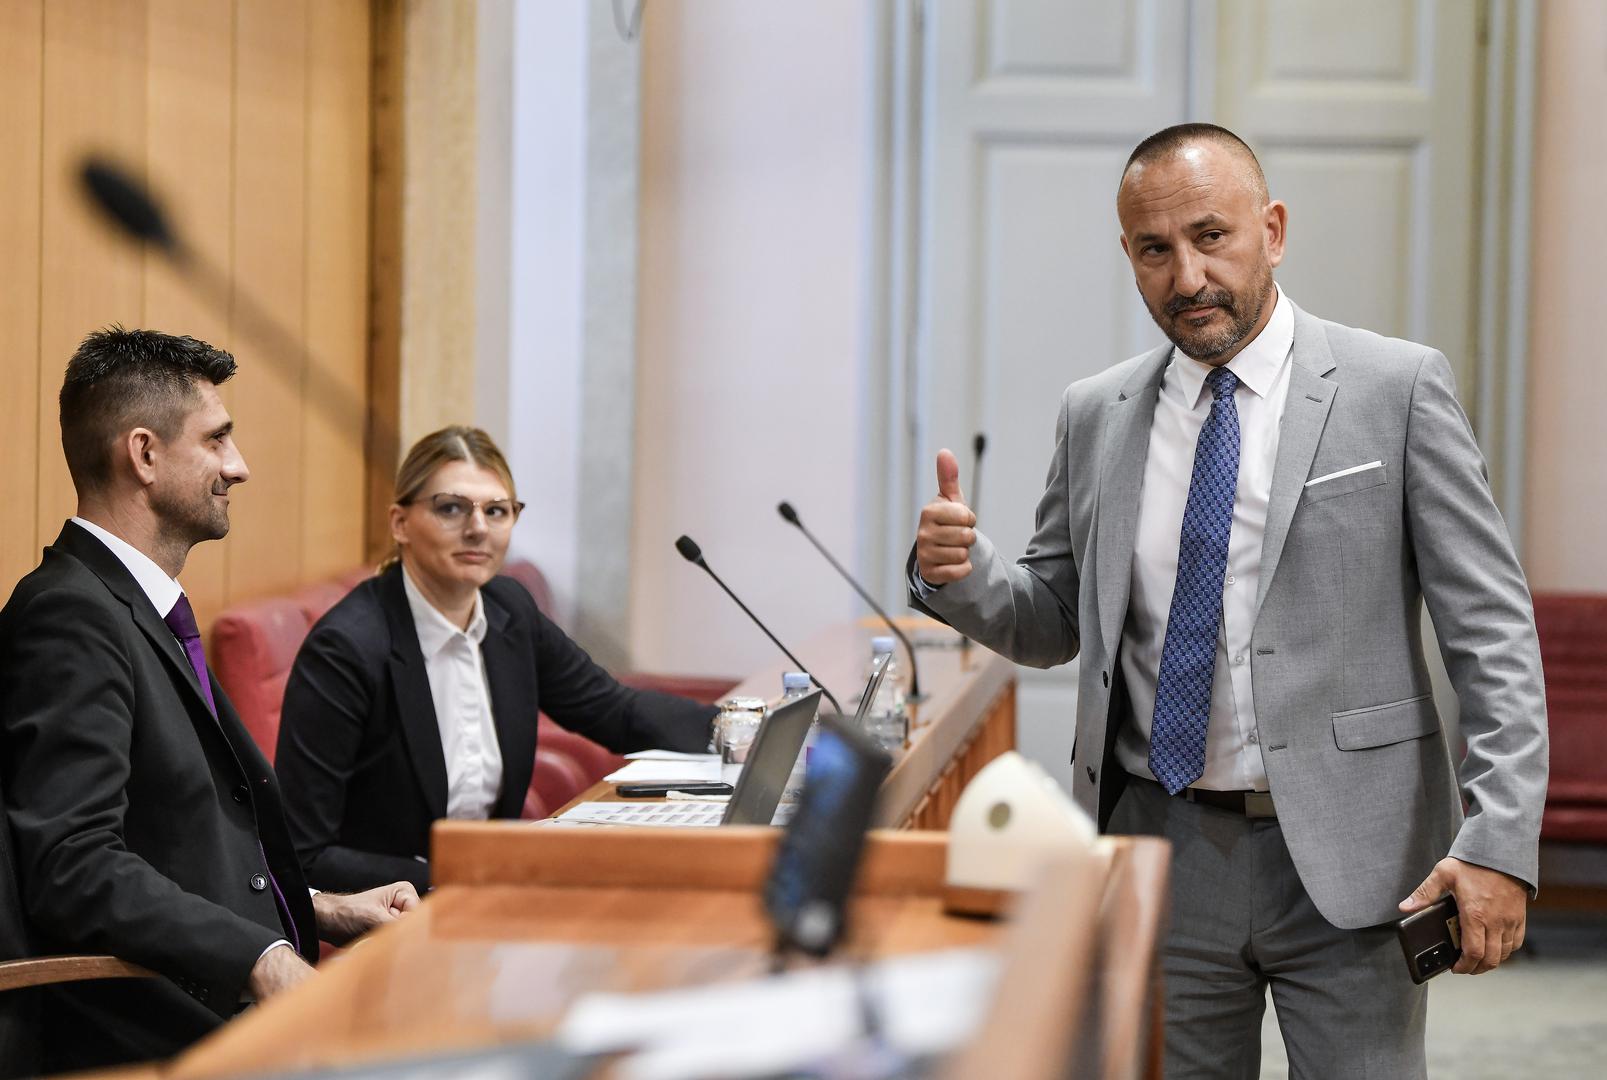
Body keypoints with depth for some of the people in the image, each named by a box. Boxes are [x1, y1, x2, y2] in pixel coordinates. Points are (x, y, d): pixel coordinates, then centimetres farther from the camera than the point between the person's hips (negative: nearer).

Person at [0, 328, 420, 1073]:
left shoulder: (150, 613, 20)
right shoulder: (70, 618, -12)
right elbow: (75, 865, -22)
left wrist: (322, 911, 12)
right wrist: (264, 961, -27)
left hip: (252, 1000, 10)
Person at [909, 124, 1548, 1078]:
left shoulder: (1397, 388, -3)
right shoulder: (1096, 416, 8)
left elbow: (1492, 629, -6)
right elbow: (1054, 624, 16)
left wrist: (1501, 841, -15)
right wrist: (957, 572, -6)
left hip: (1346, 859, -3)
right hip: (1162, 852, 4)